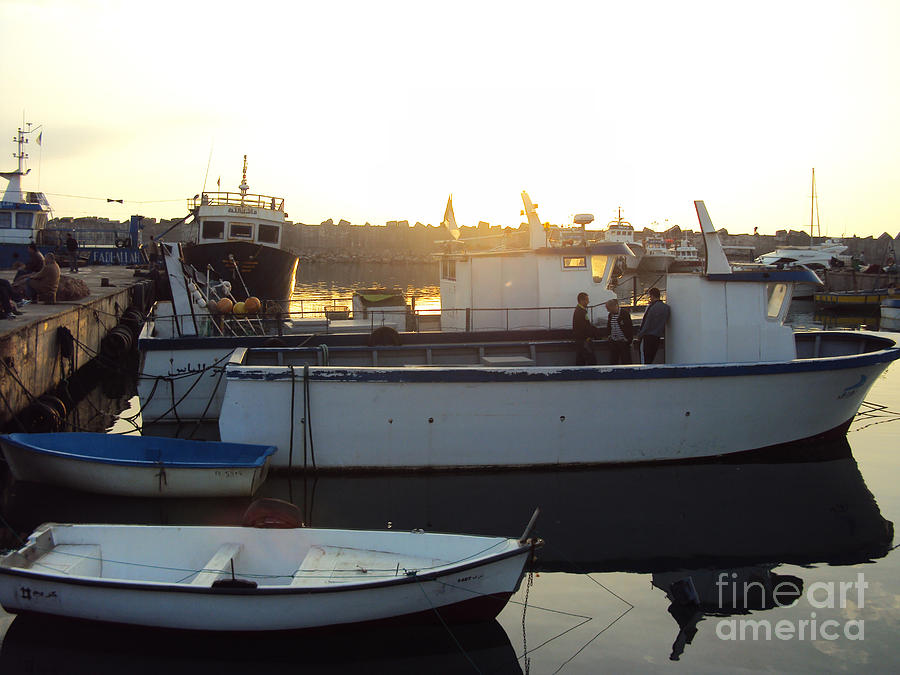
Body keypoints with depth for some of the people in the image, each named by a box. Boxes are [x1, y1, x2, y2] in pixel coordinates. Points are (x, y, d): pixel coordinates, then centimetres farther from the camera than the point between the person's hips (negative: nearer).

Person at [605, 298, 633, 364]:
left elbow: (630, 328, -9)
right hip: (613, 343, 6)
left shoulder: (624, 313, -8)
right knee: (613, 363, 7)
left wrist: (630, 340, -11)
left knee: (626, 362, -2)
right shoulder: (610, 315, 10)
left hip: (624, 342, -6)